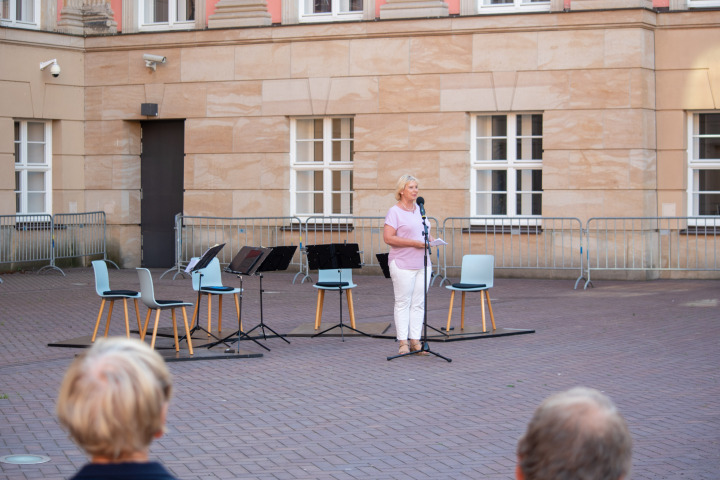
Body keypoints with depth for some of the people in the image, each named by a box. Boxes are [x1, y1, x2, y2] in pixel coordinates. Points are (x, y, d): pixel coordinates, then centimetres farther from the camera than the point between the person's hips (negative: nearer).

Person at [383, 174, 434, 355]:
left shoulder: (420, 210, 15)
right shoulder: (394, 212, -6)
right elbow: (388, 238, -15)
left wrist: (430, 239, 2)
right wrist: (414, 243, -18)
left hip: (422, 264, 6)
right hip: (403, 264, -6)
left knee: (418, 304, 5)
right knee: (402, 303, -2)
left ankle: (415, 341, 9)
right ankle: (403, 342, 1)